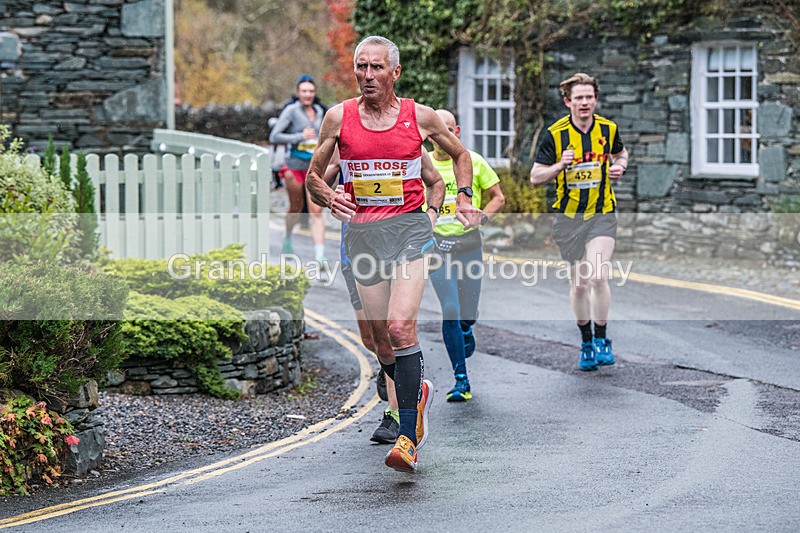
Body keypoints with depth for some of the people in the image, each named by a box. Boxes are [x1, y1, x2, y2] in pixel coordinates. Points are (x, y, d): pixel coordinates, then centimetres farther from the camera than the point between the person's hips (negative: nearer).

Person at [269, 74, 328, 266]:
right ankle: (288, 239, 43)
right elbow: (274, 137, -12)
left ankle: (319, 256, -16)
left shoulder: (319, 111, 9)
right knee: (295, 208, 14)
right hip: (295, 165, -3)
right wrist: (300, 137, -17)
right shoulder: (291, 111, -7)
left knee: (316, 211, -9)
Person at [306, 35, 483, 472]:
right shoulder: (339, 117, 3)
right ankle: (418, 392, 38)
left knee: (400, 327, -18)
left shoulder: (419, 116, 2)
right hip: (361, 232, 3)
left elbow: (460, 156, 19)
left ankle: (408, 437, -18)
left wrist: (462, 198, 4)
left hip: (409, 227, -3)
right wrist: (330, 199, -10)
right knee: (380, 336, 7)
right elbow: (313, 176, 11)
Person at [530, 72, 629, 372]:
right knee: (579, 283, 6)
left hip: (602, 214, 0)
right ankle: (586, 342, 23)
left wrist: (619, 167, -2)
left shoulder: (608, 129, -2)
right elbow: (535, 177, -6)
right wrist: (560, 165, -24)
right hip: (569, 217, 0)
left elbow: (620, 154, 20)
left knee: (598, 276, -18)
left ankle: (601, 339, -1)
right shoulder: (555, 134, -9)